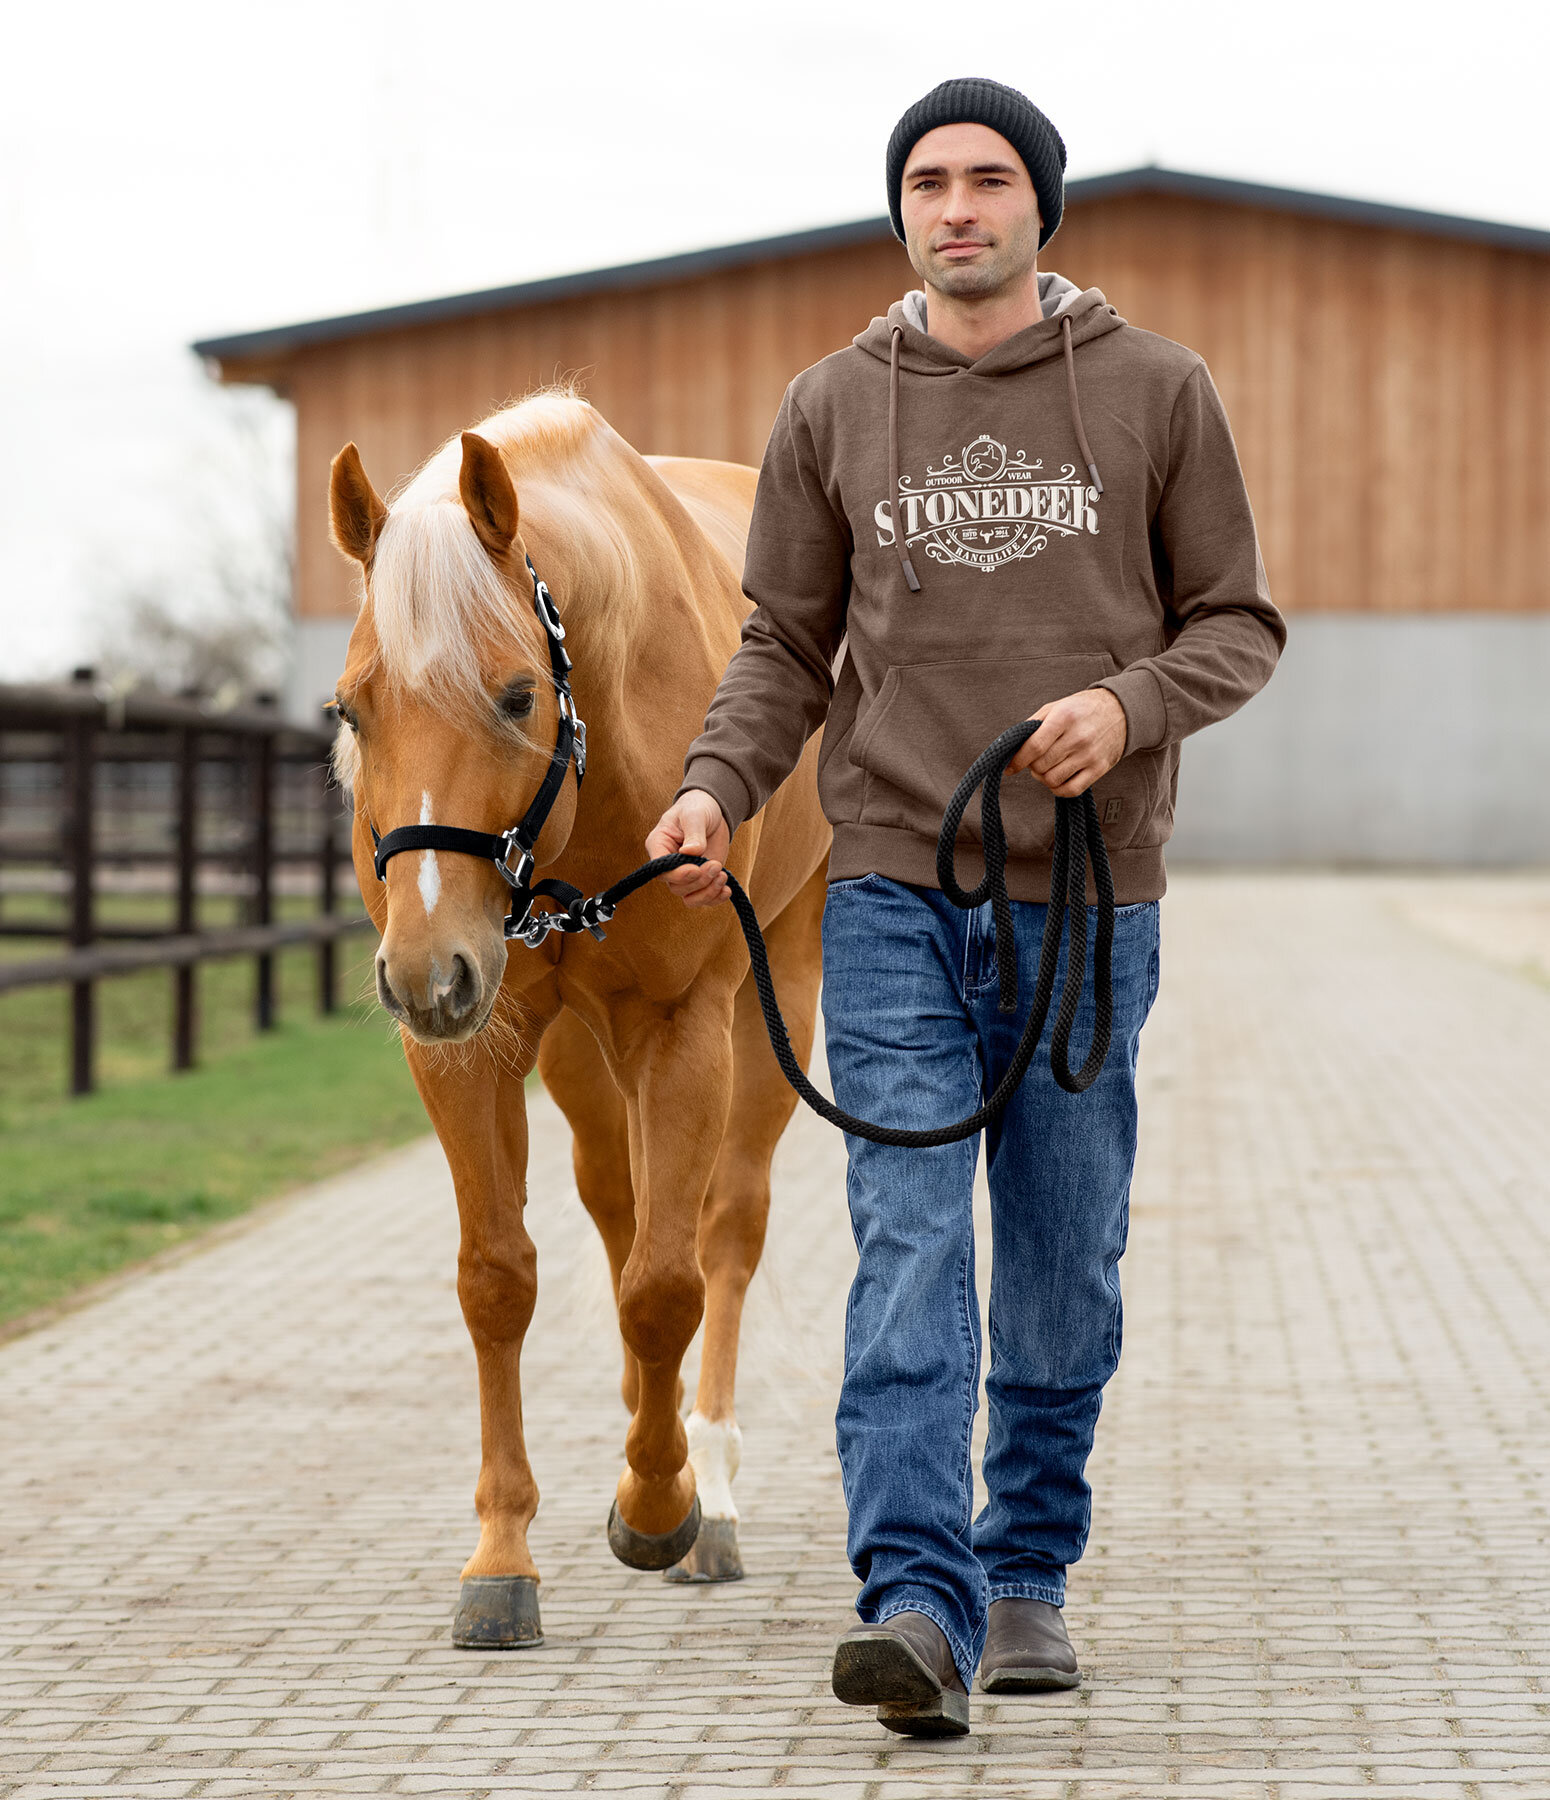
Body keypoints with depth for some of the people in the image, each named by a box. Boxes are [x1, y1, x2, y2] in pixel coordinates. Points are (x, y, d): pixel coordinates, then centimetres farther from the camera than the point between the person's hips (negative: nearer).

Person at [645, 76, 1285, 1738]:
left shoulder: (1158, 394, 3)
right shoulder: (831, 409, 7)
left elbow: (1238, 621, 5)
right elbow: (785, 646, 10)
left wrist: (1129, 702, -15)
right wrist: (717, 783, -8)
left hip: (1087, 899, 0)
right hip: (893, 890, 0)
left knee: (1065, 1264, 8)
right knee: (908, 1246, -11)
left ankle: (1028, 1572, 23)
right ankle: (921, 1604, -17)